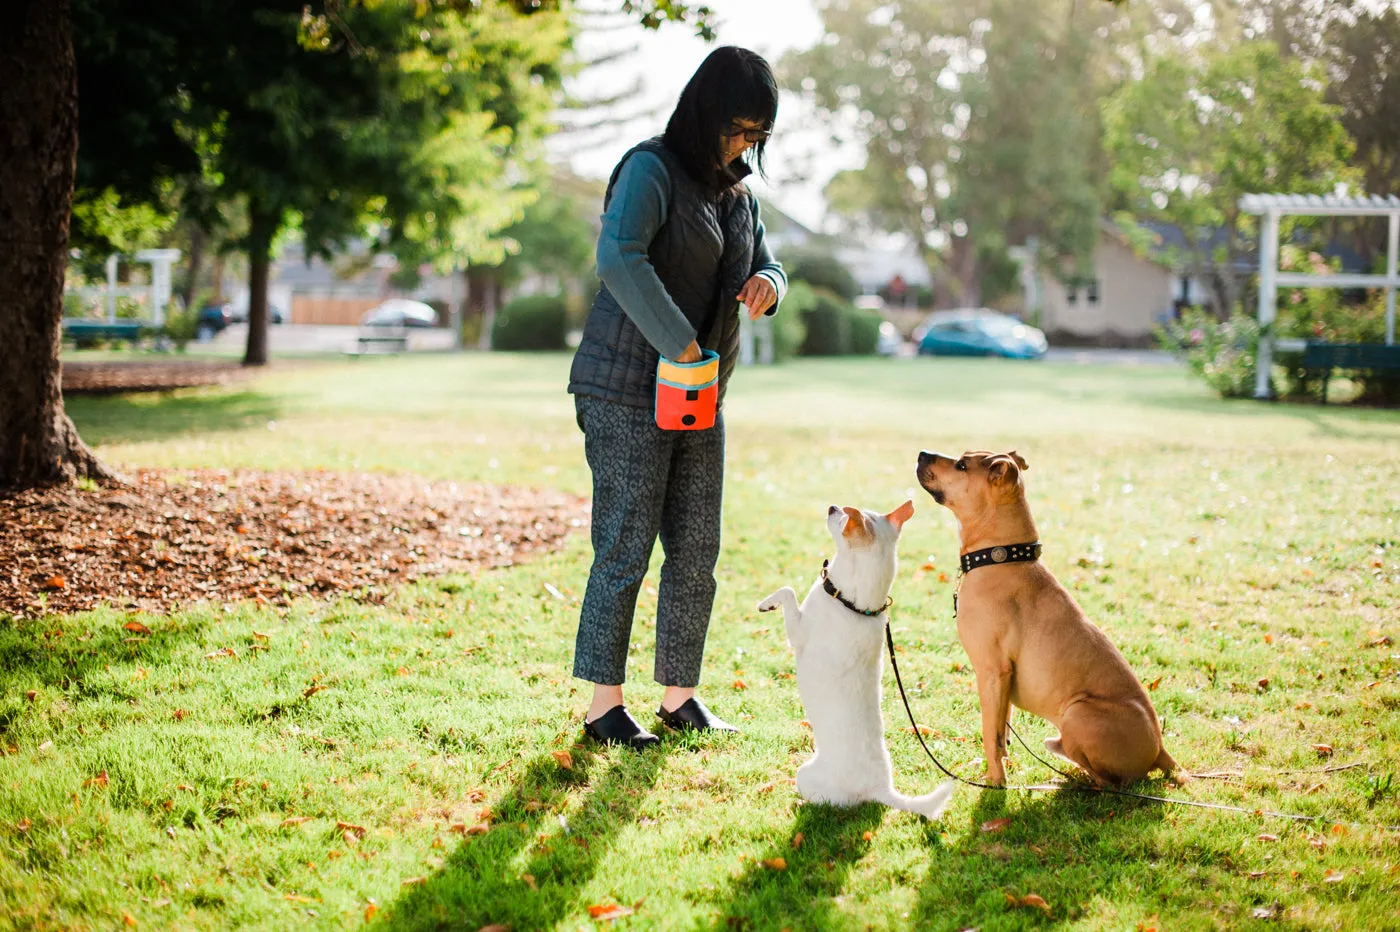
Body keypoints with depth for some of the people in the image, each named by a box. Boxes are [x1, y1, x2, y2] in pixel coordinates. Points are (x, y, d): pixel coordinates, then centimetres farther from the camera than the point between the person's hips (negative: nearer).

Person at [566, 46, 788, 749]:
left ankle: (679, 696, 19)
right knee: (625, 549, -6)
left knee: (697, 552, 8)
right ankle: (604, 705, 2)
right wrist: (679, 342, -28)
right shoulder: (651, 170, -12)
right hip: (628, 391, -8)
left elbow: (765, 263, 25)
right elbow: (617, 257, -29)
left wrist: (767, 283, -1)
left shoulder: (738, 190, 14)